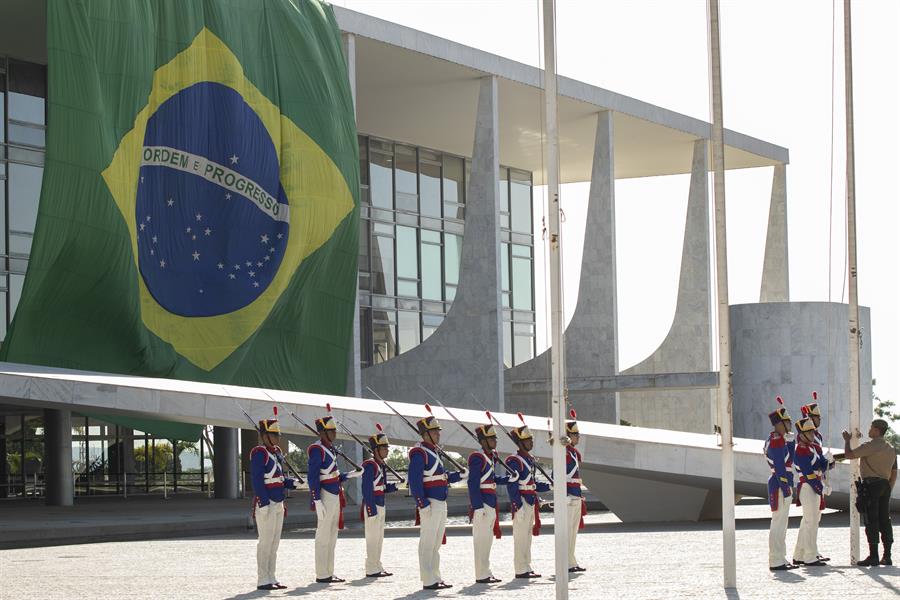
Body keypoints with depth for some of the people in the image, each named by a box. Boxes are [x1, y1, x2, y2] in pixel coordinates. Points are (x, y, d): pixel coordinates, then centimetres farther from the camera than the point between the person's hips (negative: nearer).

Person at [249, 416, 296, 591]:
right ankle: (263, 580, -2)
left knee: (274, 543, 12)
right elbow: (256, 480, -18)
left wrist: (293, 484, 5)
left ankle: (271, 578, 18)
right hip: (266, 503, -9)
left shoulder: (276, 452, 15)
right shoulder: (259, 453, -13)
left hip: (278, 503, 9)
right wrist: (264, 503, -22)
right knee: (266, 542, -6)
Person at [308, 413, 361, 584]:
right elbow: (313, 478, -18)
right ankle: (322, 575, -1)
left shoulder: (329, 449, 15)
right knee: (323, 537, -5)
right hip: (325, 497, -10)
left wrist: (350, 475, 13)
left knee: (332, 538, 12)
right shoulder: (317, 450, -14)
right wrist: (317, 501, -22)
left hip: (335, 497, 10)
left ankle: (329, 573, 17)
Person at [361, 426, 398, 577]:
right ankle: (371, 569, -1)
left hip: (380, 506, 10)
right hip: (373, 506, -10)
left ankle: (377, 567, 19)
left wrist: (393, 486, -1)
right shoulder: (370, 465, -15)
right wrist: (370, 509, -21)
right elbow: (367, 489, -18)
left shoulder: (381, 465, 14)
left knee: (379, 538, 13)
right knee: (373, 538, -5)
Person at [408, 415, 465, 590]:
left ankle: (435, 577, 20)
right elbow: (414, 480, -18)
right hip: (430, 504, -10)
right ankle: (428, 581, -4)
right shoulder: (419, 453, -12)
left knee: (436, 544, 14)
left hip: (441, 503, 10)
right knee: (428, 543, -6)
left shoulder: (434, 452, 18)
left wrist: (460, 475, 12)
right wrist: (423, 503, -23)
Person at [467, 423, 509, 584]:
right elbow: (473, 483, -18)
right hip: (482, 504, -9)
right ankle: (481, 575, 0)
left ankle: (486, 572, 20)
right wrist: (477, 507, -21)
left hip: (491, 504, 9)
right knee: (482, 539, -4)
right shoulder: (478, 458, -14)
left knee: (487, 540, 14)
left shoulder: (491, 456, 13)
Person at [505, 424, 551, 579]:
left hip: (531, 503, 9)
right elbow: (512, 486, -17)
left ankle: (526, 568, 20)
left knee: (527, 536, 13)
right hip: (521, 503, -9)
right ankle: (521, 570, -2)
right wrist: (518, 507, -21)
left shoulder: (530, 459, 15)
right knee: (521, 537, -5)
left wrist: (549, 486, 9)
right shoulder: (514, 461, -14)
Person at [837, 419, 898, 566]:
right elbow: (894, 473, 18)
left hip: (872, 484, -8)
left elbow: (849, 454, -12)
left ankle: (873, 556, -10)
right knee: (885, 520, 10)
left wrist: (847, 440, 5)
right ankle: (887, 556, 10)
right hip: (885, 485, 8)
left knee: (871, 521, -7)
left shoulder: (871, 446, -11)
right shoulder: (891, 449, 15)